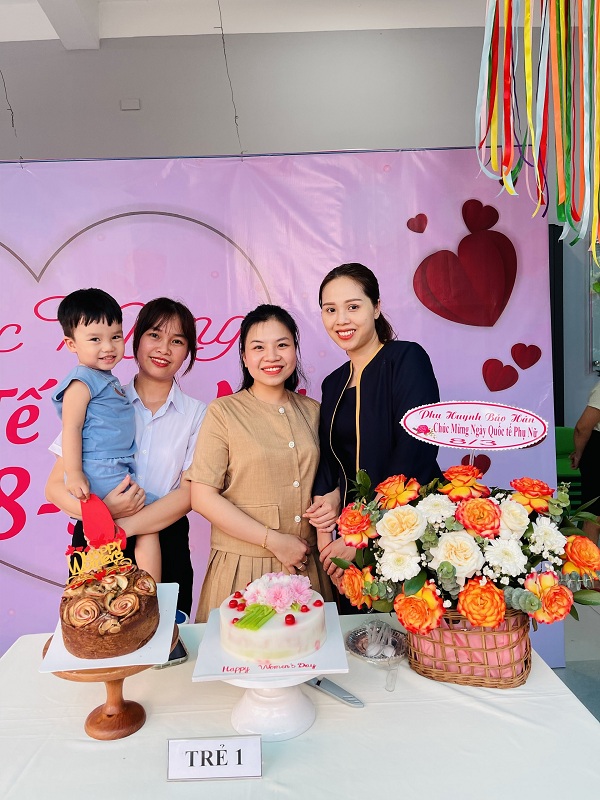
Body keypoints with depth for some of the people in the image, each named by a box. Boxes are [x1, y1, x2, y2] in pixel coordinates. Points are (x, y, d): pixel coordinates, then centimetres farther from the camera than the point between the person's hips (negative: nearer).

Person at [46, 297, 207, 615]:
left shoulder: (196, 414, 1)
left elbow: (189, 493, -6)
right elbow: (56, 487, -2)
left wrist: (124, 527, -18)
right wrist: (104, 511, -21)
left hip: (166, 547, 0)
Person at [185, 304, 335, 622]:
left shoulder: (312, 411, 7)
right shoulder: (223, 411, -6)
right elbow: (202, 497, -11)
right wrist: (273, 540, -14)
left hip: (306, 565, 4)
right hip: (243, 565, -3)